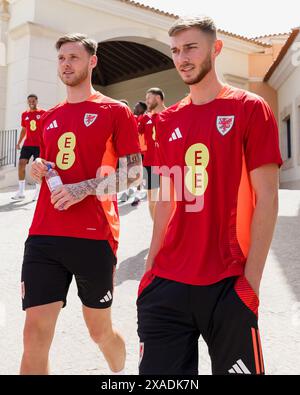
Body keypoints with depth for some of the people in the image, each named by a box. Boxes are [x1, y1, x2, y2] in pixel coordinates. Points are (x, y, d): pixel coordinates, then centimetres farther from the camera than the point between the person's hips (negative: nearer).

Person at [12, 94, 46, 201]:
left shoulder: (42, 113, -1)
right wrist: (19, 142, 10)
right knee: (21, 163, -6)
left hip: (39, 144, -4)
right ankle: (21, 192, 1)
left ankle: (38, 192, 10)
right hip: (27, 144, 4)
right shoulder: (24, 114, 10)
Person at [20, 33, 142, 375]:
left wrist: (83, 188, -16)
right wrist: (39, 170, 3)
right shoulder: (50, 117, 16)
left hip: (94, 237, -4)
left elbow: (134, 172, -4)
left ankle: (121, 373, 46)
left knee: (100, 332, 13)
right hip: (43, 235, 4)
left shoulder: (115, 112, 1)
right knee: (35, 336, -2)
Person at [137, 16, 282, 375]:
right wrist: (152, 265, 8)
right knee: (157, 371, 7)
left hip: (226, 285, -4)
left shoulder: (249, 108, -3)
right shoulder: (168, 121, 11)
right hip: (166, 282, 4)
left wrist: (251, 278, -12)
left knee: (234, 365, 7)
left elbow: (266, 199, -6)